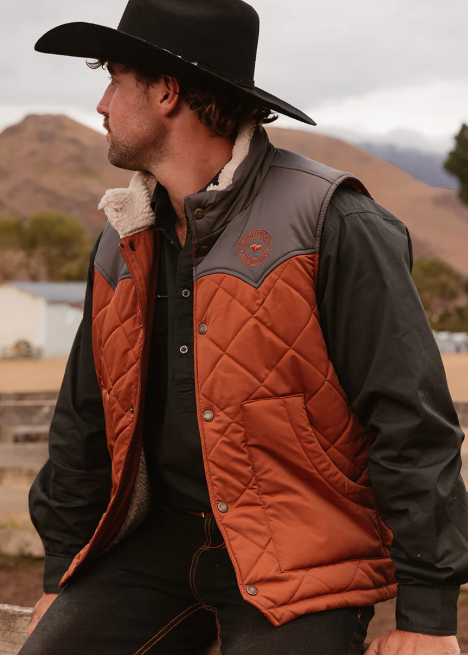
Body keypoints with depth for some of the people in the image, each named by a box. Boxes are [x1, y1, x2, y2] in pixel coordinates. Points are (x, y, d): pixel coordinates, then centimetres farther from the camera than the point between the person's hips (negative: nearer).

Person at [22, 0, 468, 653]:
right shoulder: (125, 240, 10)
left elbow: (415, 423, -13)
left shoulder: (334, 227, -13)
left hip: (300, 566, -5)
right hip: (161, 542, 6)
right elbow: (84, 421, 19)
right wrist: (60, 574, 21)